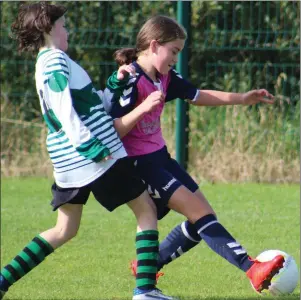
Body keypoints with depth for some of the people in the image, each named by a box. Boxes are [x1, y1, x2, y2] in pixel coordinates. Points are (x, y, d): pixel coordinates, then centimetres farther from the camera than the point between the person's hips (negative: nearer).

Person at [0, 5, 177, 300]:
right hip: (96, 159, -9)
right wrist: (93, 147, -23)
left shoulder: (45, 63, 18)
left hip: (67, 163, 9)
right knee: (146, 209, 2)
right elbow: (65, 110, -21)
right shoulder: (56, 60, -11)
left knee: (64, 230, 14)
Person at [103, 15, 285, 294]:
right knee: (200, 212, -18)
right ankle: (252, 270, -25)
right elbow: (112, 131, -24)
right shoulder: (129, 81, -20)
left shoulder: (165, 77, 5)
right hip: (138, 164, -10)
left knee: (204, 217, 9)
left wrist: (242, 98, 16)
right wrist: (143, 107, -34)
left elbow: (198, 96, 19)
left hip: (159, 157, 10)